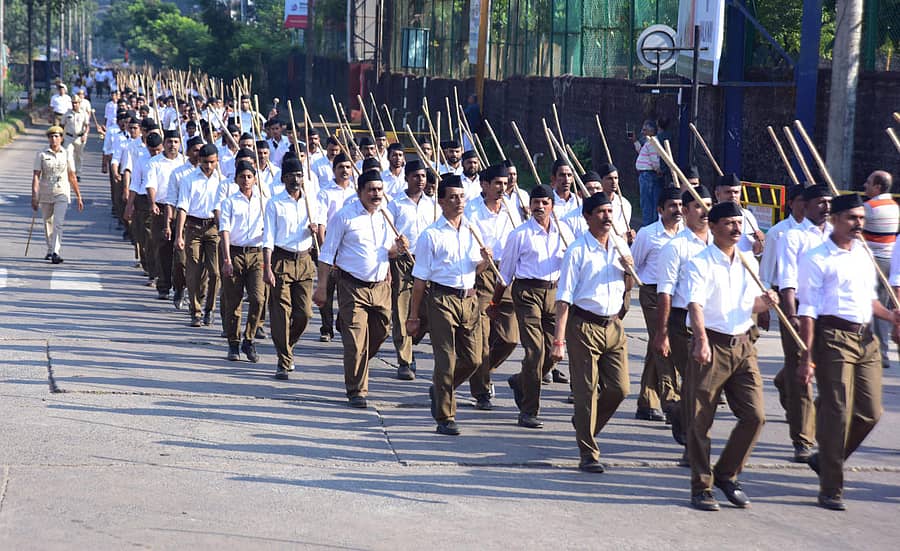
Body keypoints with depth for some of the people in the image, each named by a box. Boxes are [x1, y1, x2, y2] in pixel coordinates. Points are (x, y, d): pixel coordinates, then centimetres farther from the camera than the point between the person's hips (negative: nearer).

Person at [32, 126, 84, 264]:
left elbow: (72, 177, 7)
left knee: (58, 223, -16)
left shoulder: (67, 154, 1)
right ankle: (50, 250, 32)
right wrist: (34, 197, -13)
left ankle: (56, 253, -21)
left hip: (62, 193, -1)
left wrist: (79, 197, 8)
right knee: (48, 223, 14)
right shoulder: (41, 154, -2)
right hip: (45, 194, 1)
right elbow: (36, 176, -5)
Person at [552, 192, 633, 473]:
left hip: (614, 325, 6)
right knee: (587, 391, -2)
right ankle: (588, 455, 4)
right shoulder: (578, 250, -9)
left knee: (619, 388, 5)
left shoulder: (620, 247, 8)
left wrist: (629, 269, -1)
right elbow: (564, 298, -12)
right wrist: (558, 340, -17)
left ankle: (585, 423, 32)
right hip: (584, 326, -6)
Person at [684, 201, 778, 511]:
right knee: (701, 420, 0)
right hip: (712, 346, -6)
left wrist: (765, 301, -2)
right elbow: (696, 304, -22)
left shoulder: (749, 263, 13)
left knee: (754, 415, 0)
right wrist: (702, 340, -37)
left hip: (743, 345, 6)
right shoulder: (700, 263, -8)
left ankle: (726, 475, 18)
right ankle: (701, 488, 10)